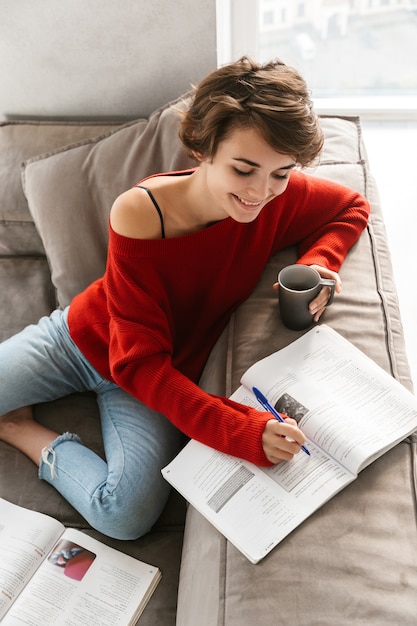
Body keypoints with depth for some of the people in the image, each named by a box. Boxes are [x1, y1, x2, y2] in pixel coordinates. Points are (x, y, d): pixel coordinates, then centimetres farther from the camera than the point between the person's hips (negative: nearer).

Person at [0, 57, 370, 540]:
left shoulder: (283, 197, -19)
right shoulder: (139, 213, -29)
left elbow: (353, 207, 3)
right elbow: (138, 361, -28)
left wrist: (318, 262, -20)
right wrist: (240, 431, -38)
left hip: (167, 376, 2)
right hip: (84, 339, -1)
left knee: (127, 515, -21)